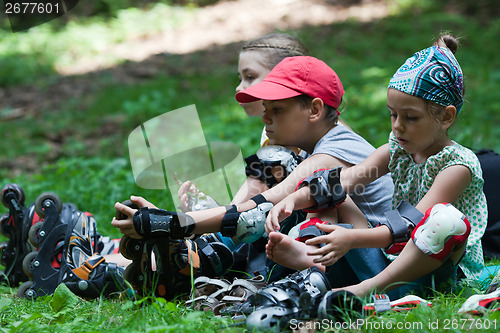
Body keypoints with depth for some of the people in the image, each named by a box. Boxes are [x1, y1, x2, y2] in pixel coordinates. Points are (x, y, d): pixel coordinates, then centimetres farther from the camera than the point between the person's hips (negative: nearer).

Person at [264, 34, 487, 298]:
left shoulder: (458, 164, -14)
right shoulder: (397, 150, 9)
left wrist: (353, 239, -37)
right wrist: (293, 199, -21)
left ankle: (367, 288, -40)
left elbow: (412, 226, -25)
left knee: (446, 219, -39)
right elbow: (346, 179, -4)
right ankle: (313, 259, -28)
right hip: (395, 256, 7)